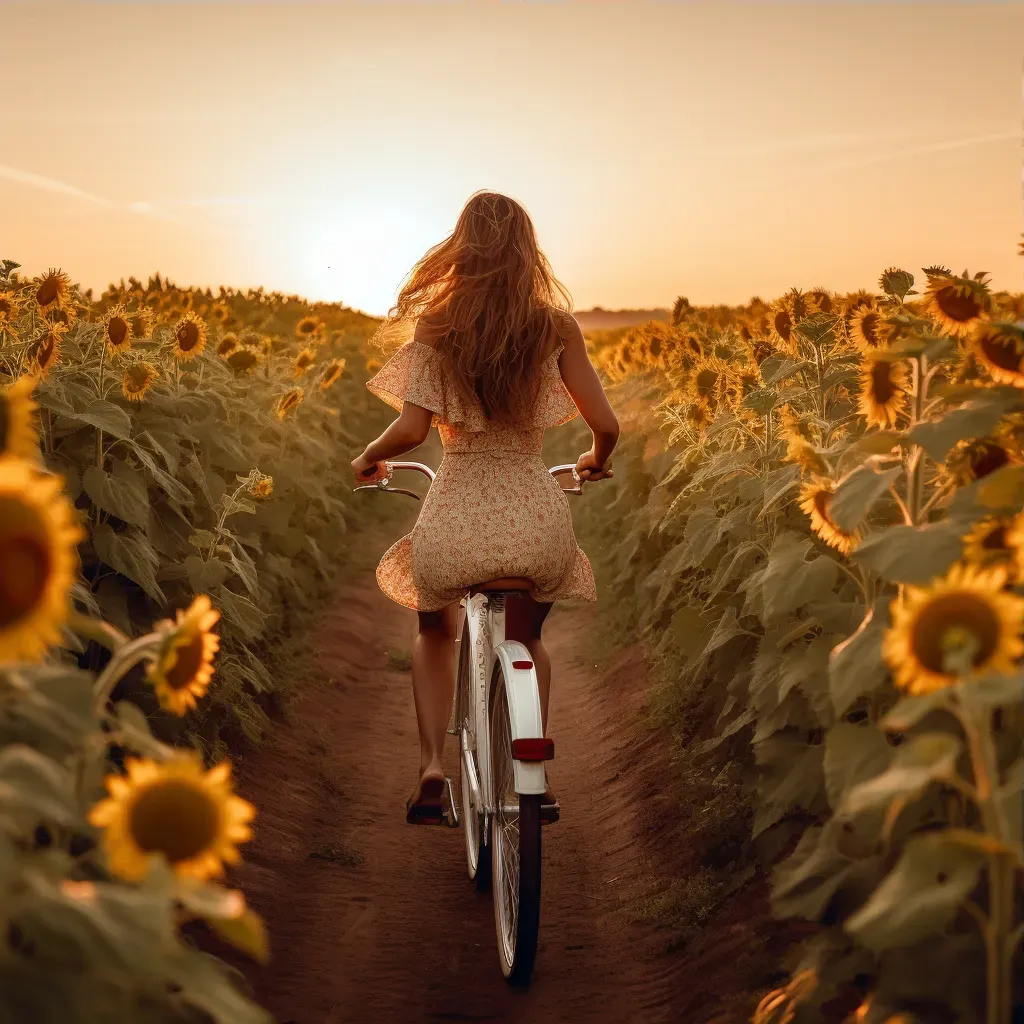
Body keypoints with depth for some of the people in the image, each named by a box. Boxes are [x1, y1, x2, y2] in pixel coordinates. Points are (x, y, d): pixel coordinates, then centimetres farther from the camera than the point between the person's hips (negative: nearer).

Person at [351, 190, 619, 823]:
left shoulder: (436, 325, -2)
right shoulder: (556, 327, 1)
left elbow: (411, 429, -10)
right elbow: (607, 426, 0)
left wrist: (368, 460, 10)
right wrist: (596, 460, 23)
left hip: (456, 520, -1)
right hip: (538, 520, 1)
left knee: (436, 631, 30)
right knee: (527, 637, 32)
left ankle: (432, 768, 13)